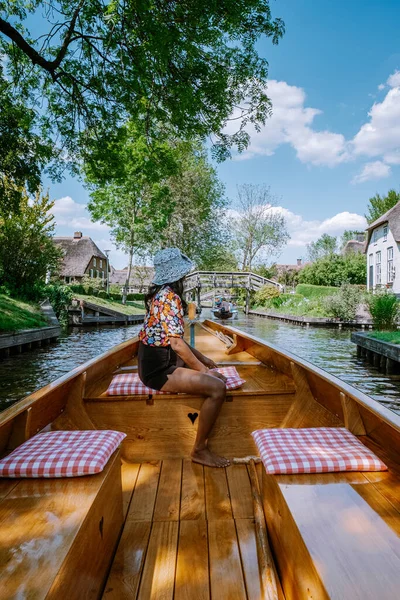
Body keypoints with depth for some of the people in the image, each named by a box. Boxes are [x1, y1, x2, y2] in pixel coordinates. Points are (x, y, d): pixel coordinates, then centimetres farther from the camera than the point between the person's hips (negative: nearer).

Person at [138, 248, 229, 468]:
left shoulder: (161, 293, 11)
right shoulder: (170, 297, -20)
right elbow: (177, 344, -24)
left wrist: (203, 359, 14)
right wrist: (203, 370, -13)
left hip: (161, 362, 10)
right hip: (159, 370, -10)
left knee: (219, 378, 16)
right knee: (217, 388, -19)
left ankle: (206, 437, 29)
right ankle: (199, 450, -1)